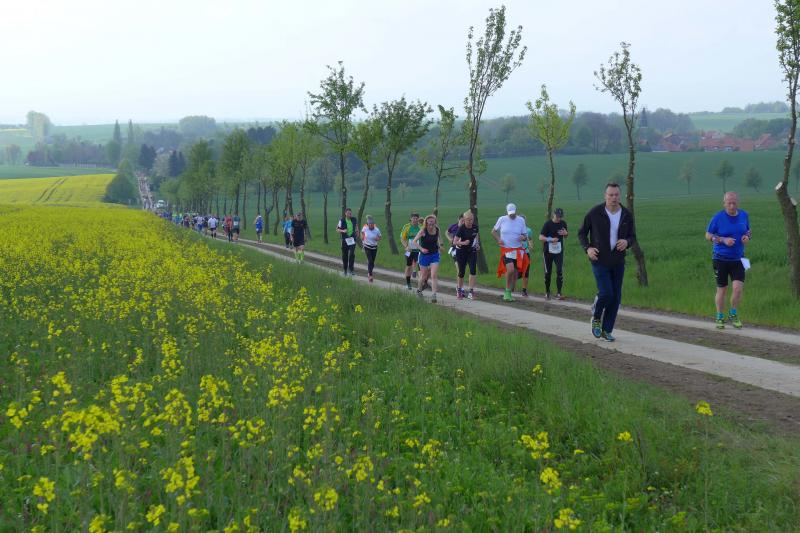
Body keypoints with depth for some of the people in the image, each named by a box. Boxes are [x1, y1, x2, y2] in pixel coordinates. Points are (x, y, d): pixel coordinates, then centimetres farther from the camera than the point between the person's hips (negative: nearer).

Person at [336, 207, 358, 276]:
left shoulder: (354, 219, 0)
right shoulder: (342, 220, -8)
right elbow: (337, 229, -1)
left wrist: (357, 229, 9)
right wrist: (342, 231, -19)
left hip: (352, 239, 1)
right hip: (345, 240, -1)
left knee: (352, 254, -14)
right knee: (345, 255, 7)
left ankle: (351, 269, -9)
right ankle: (345, 270, 23)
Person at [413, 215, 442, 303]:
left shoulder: (437, 230, -2)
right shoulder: (423, 231, -13)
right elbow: (414, 241, -10)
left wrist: (439, 245, 5)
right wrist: (421, 249, -21)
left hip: (435, 255, 2)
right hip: (424, 255, -2)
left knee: (434, 276, -11)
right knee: (423, 276, 10)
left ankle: (433, 295, -14)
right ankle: (419, 290, 37)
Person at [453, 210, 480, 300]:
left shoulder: (475, 227, -5)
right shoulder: (461, 228, -19)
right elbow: (454, 242, -19)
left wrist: (477, 244, 0)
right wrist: (463, 243, -35)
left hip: (472, 251, 3)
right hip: (461, 251, -3)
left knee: (472, 270, -12)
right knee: (461, 272, 3)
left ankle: (471, 291, -10)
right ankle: (459, 289, 26)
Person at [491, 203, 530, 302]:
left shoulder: (521, 221, 3)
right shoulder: (502, 219, 0)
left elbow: (525, 236, 8)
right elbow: (493, 231, 12)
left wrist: (524, 237, -16)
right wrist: (498, 240, -6)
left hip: (518, 250, 3)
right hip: (506, 249, -3)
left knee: (515, 273, 4)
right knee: (510, 269, -22)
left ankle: (509, 293, 18)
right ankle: (507, 291, -5)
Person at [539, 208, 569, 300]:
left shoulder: (563, 223, 5)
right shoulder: (548, 224, -9)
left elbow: (565, 235, 19)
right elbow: (540, 237, -12)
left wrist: (566, 233, -6)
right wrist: (551, 239, -28)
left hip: (559, 251, 3)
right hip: (548, 251, -3)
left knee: (560, 271, -8)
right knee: (547, 272, 6)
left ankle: (558, 293, -5)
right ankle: (547, 292, 20)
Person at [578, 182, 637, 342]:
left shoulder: (627, 215, -1)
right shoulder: (595, 213, -9)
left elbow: (633, 237, 7)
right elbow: (582, 233, 2)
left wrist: (627, 242, -17)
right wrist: (587, 248, -15)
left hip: (618, 262, 4)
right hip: (599, 261, -4)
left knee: (616, 297, 4)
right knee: (606, 293, -16)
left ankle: (607, 331, 17)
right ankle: (596, 318, 15)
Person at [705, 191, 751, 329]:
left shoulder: (744, 215, 2)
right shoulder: (718, 217, -9)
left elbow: (748, 230, 18)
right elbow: (708, 235, -1)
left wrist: (747, 237, -6)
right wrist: (724, 240, -17)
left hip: (738, 259, 2)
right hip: (720, 259, -2)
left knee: (738, 288, -10)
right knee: (722, 290, 5)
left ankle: (733, 315, 14)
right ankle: (720, 318, 22)